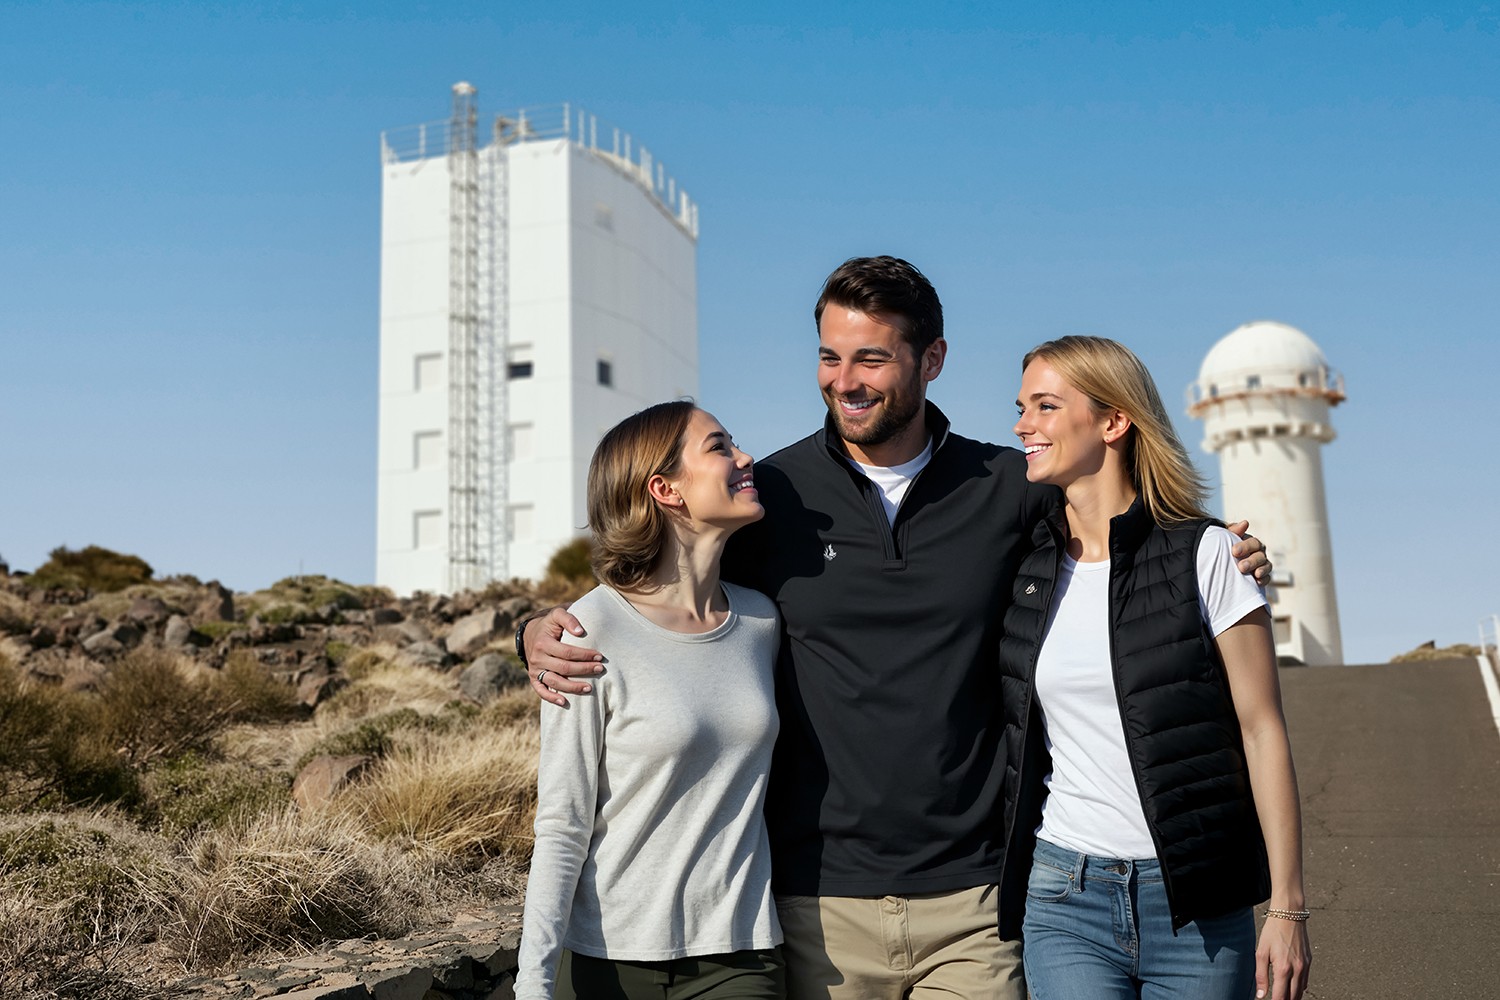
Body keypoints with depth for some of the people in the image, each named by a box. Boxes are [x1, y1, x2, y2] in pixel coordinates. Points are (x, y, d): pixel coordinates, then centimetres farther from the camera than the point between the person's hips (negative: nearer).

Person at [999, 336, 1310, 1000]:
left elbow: (1262, 730, -4)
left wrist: (1288, 908, -6)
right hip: (1064, 899, 2)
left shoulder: (1206, 555, -5)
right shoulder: (1022, 568, 5)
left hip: (1199, 905, -2)